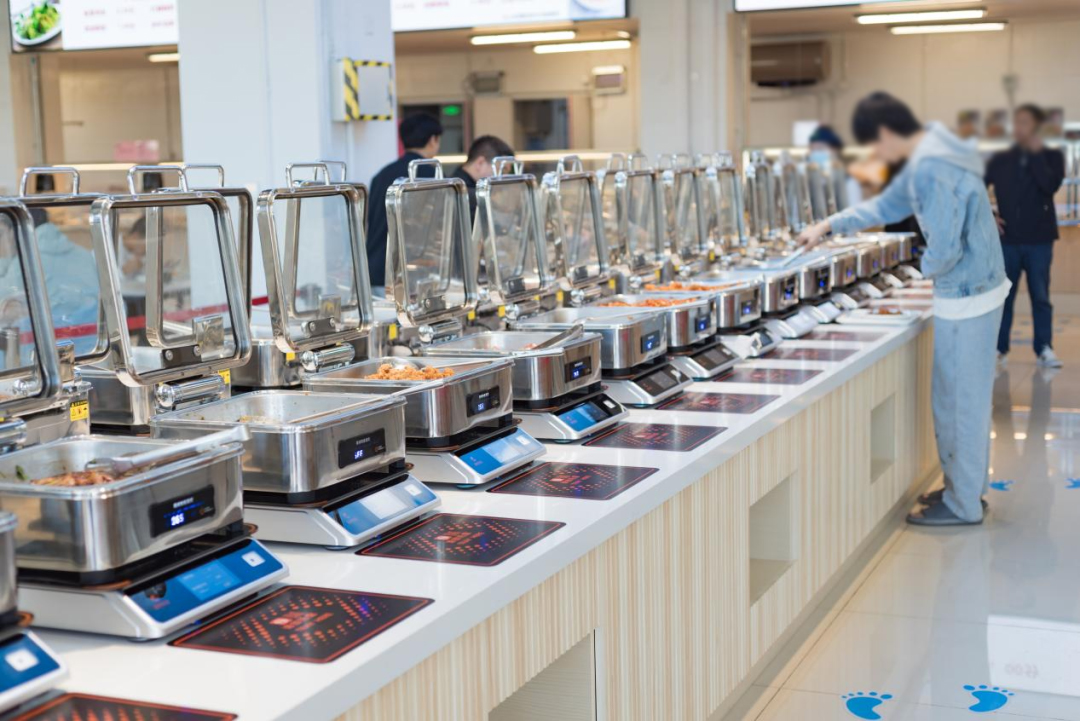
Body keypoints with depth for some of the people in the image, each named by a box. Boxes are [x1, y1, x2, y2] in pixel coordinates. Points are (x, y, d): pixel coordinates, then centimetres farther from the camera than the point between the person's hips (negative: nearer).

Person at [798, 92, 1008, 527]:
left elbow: (944, 247, -27)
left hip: (966, 296, -10)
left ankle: (963, 506, 12)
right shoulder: (924, 158, 10)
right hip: (970, 291, 10)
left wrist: (926, 268, -6)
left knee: (963, 401, 1)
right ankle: (966, 488, 30)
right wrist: (830, 225, 23)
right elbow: (889, 204, 25)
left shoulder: (933, 168, -24)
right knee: (963, 397, 18)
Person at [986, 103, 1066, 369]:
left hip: (1039, 239, -1)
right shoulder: (1000, 160, 5)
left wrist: (1035, 153, -15)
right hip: (1007, 239, 1)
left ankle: (1044, 349, 11)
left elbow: (1051, 185, -18)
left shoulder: (1052, 157, 1)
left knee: (1040, 297, 4)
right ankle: (999, 348, 13)